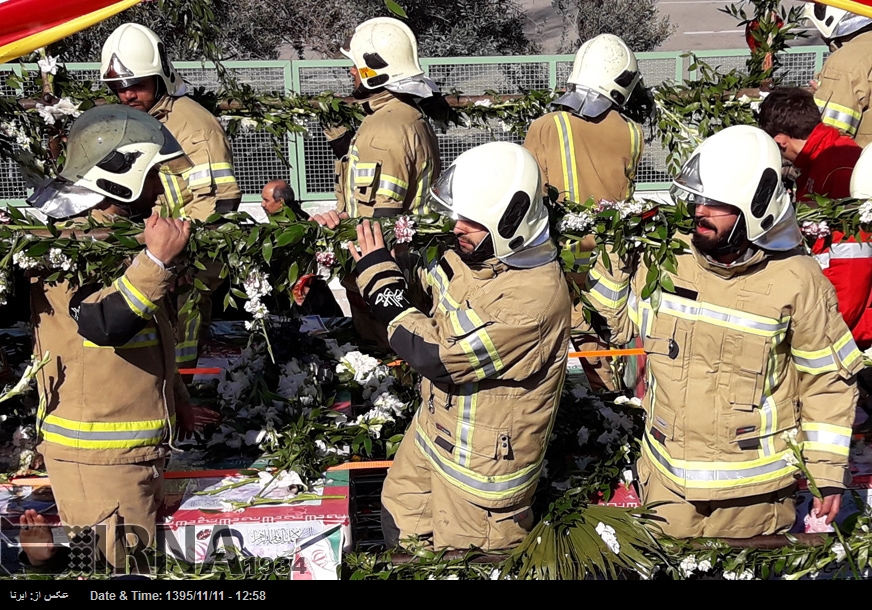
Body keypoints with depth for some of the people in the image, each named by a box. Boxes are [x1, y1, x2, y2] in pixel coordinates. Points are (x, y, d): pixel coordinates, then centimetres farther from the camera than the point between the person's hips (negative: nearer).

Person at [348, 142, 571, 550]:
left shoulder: (534, 294, -31)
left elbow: (439, 358, -30)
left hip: (480, 461, -8)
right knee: (399, 530, 24)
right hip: (433, 430, 8)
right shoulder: (468, 255, -7)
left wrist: (381, 279, -22)